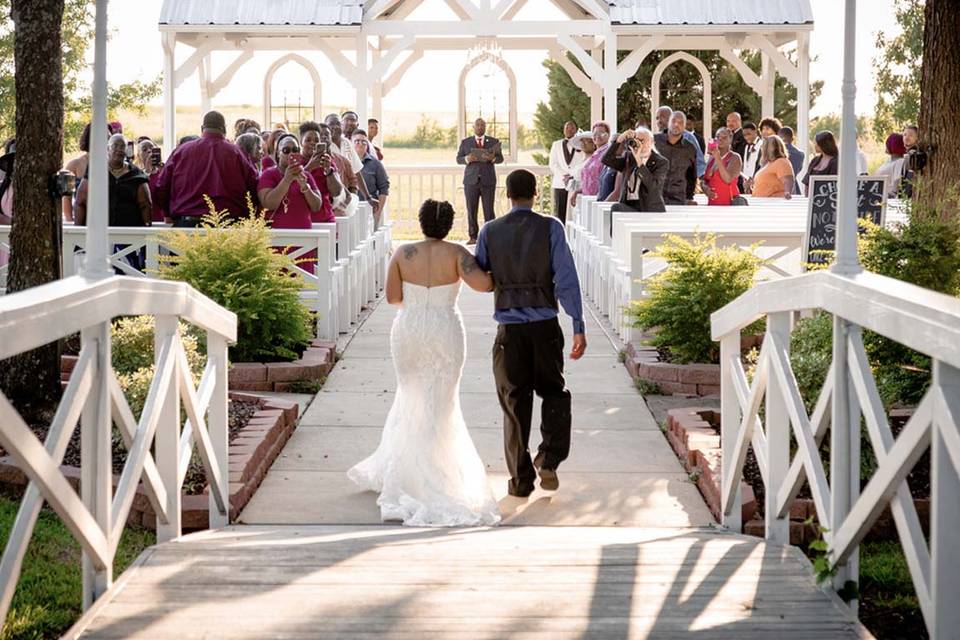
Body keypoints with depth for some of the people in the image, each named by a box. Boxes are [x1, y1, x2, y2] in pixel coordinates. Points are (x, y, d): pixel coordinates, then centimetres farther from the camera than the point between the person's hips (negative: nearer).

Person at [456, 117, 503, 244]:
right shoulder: (465, 142, 10)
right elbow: (458, 159, 8)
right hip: (471, 180, 0)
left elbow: (500, 158, 6)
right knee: (471, 210, -1)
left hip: (488, 180, 0)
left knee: (489, 210, -4)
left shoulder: (494, 142, 9)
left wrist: (493, 158, -16)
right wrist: (466, 159, -14)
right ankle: (473, 237, 4)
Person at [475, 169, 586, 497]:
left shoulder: (490, 232, 1)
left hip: (509, 328, 1)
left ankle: (520, 479, 13)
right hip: (545, 325, -1)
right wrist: (578, 328, -8)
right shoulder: (550, 228, -4)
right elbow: (566, 279, -8)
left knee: (515, 403, 10)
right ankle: (549, 460, -2)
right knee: (553, 392, 17)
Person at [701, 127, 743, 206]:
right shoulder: (711, 158, 15)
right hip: (712, 204, 7)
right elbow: (703, 180, 19)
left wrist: (718, 158, -22)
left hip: (728, 203, -7)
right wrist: (705, 188, -4)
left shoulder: (734, 158, -4)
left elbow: (728, 179, -19)